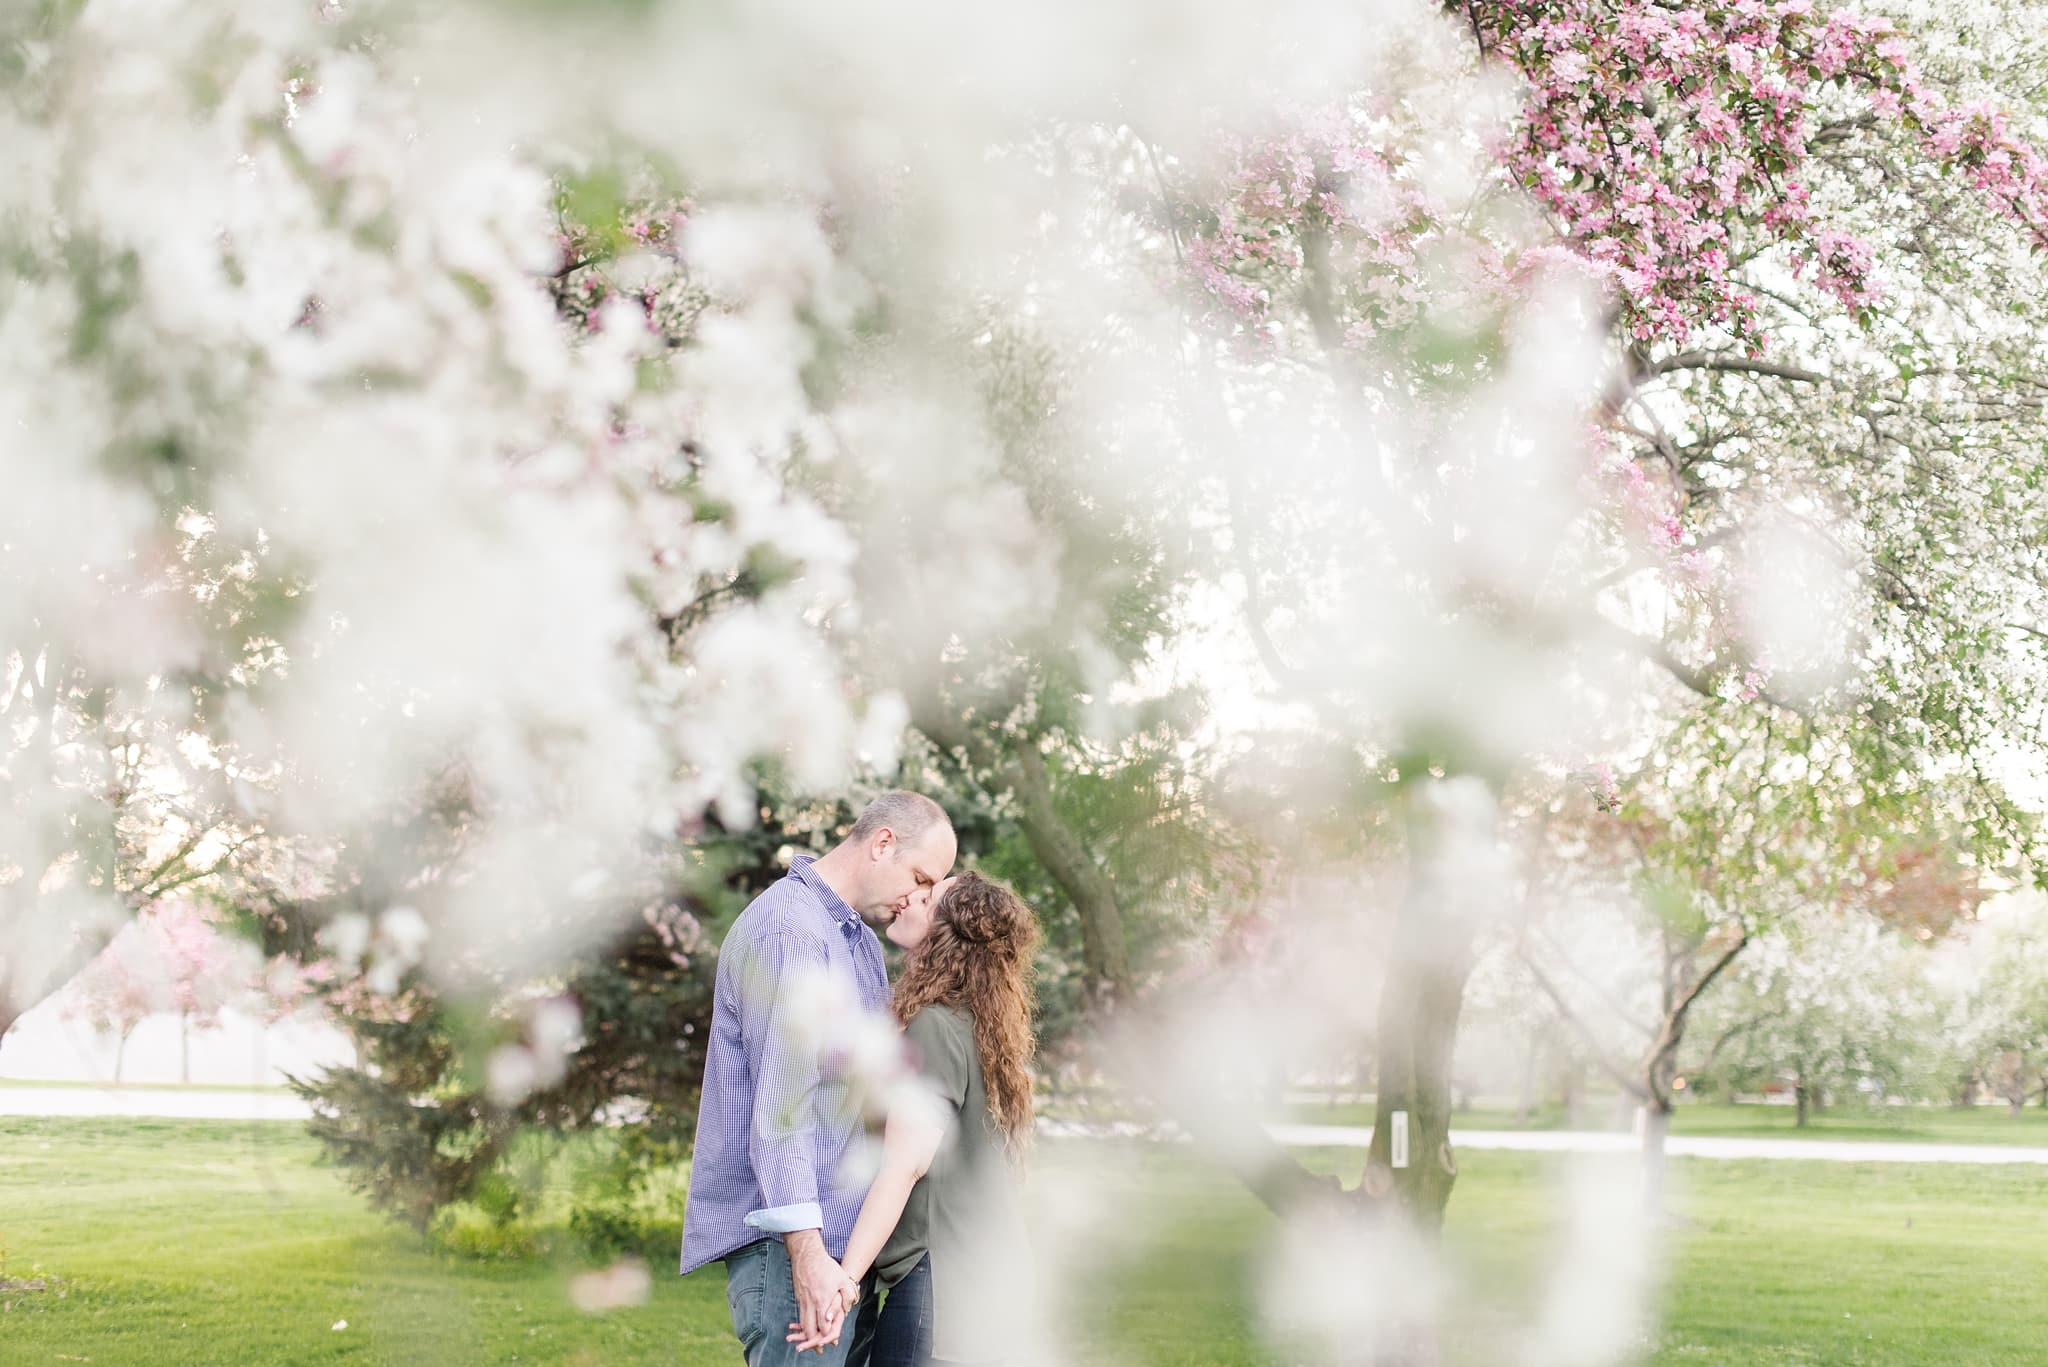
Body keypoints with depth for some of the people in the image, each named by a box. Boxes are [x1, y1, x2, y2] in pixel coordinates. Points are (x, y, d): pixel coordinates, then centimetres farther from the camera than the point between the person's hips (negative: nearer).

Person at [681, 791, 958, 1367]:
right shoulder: (789, 929, -13)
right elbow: (781, 1103, -20)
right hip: (787, 1235, -10)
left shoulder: (862, 941, 20)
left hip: (843, 1233, 10)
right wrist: (806, 1250, -24)